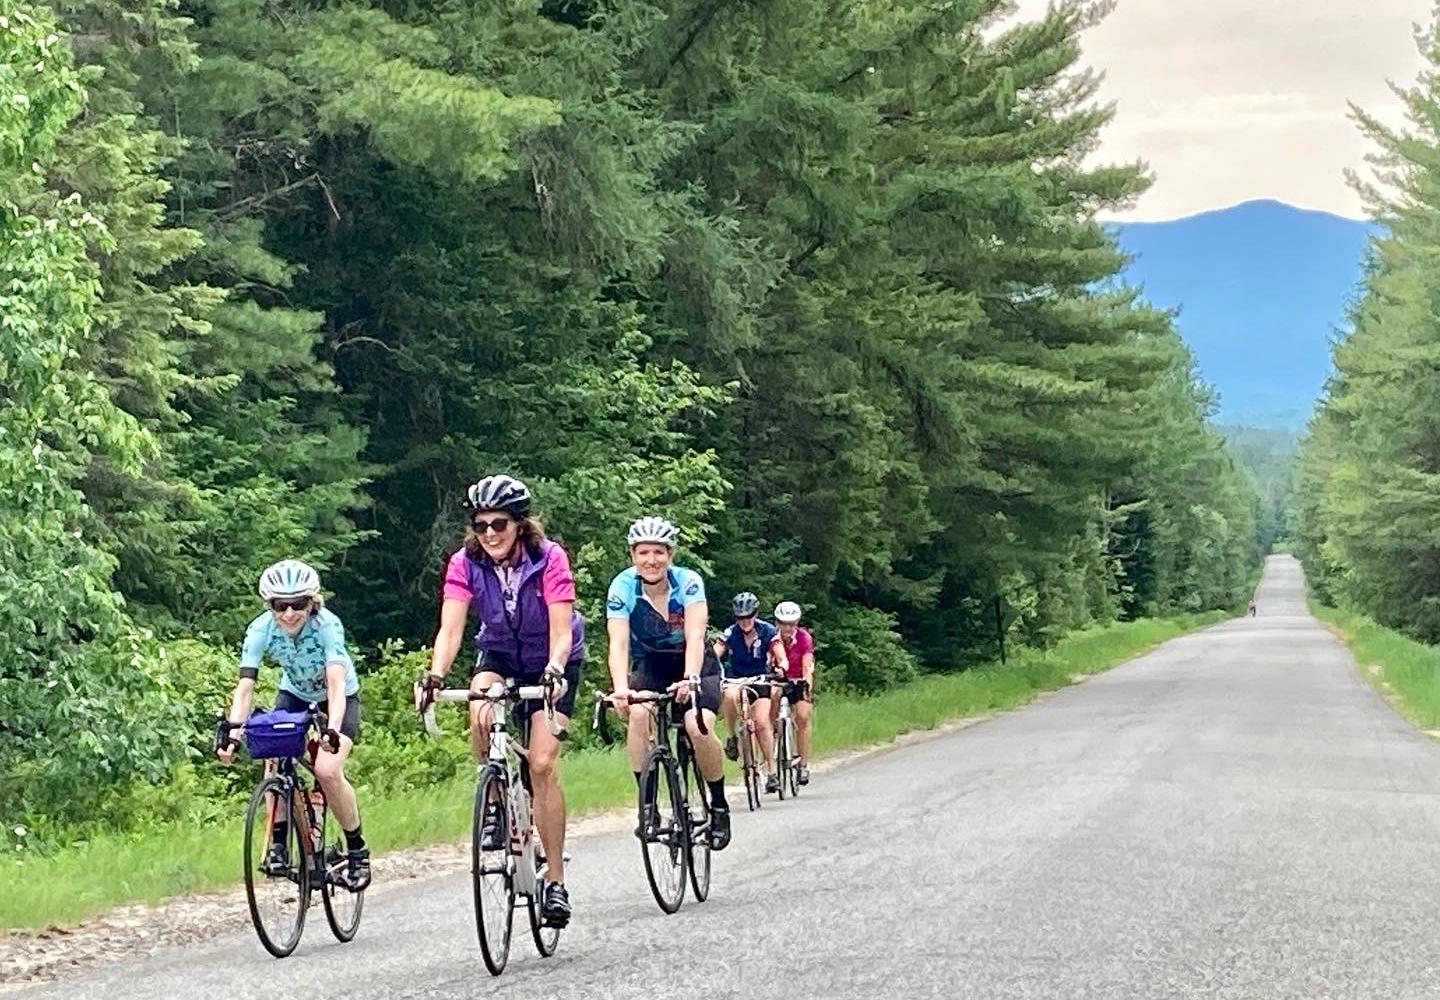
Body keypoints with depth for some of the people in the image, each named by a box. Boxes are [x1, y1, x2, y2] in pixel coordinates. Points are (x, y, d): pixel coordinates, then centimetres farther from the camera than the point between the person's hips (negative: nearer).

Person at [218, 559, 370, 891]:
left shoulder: (327, 625, -33)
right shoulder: (261, 629, -24)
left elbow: (336, 683, -43)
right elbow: (245, 686, -30)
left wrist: (332, 729, -59)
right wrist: (232, 730, -45)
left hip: (340, 699, -3)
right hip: (294, 696, 3)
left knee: (327, 769, -24)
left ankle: (357, 849, -5)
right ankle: (277, 842, -9)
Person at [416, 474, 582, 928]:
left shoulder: (549, 559, -26)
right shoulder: (465, 564, -18)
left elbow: (561, 632, -31)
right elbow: (451, 628, -27)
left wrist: (553, 671, -50)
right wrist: (435, 676, -45)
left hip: (553, 662, -2)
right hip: (499, 655, 2)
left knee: (542, 764, -15)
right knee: (481, 713, -32)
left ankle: (556, 880, -8)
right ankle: (495, 804, -6)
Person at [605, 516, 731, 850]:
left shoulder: (688, 582, -23)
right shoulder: (623, 587, -20)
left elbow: (695, 638, -34)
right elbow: (618, 643, -29)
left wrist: (690, 680, -51)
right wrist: (620, 688, -47)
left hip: (695, 664, -1)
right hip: (650, 665, 1)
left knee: (698, 726, -27)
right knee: (637, 713, -30)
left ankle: (719, 807, -5)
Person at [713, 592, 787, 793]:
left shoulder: (767, 632, -13)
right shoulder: (730, 634, -13)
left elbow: (781, 657, -19)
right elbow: (713, 656, -21)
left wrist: (781, 666, -43)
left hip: (760, 679, 0)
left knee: (762, 724, -15)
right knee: (730, 695, -37)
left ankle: (771, 771, -4)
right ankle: (733, 736, -14)